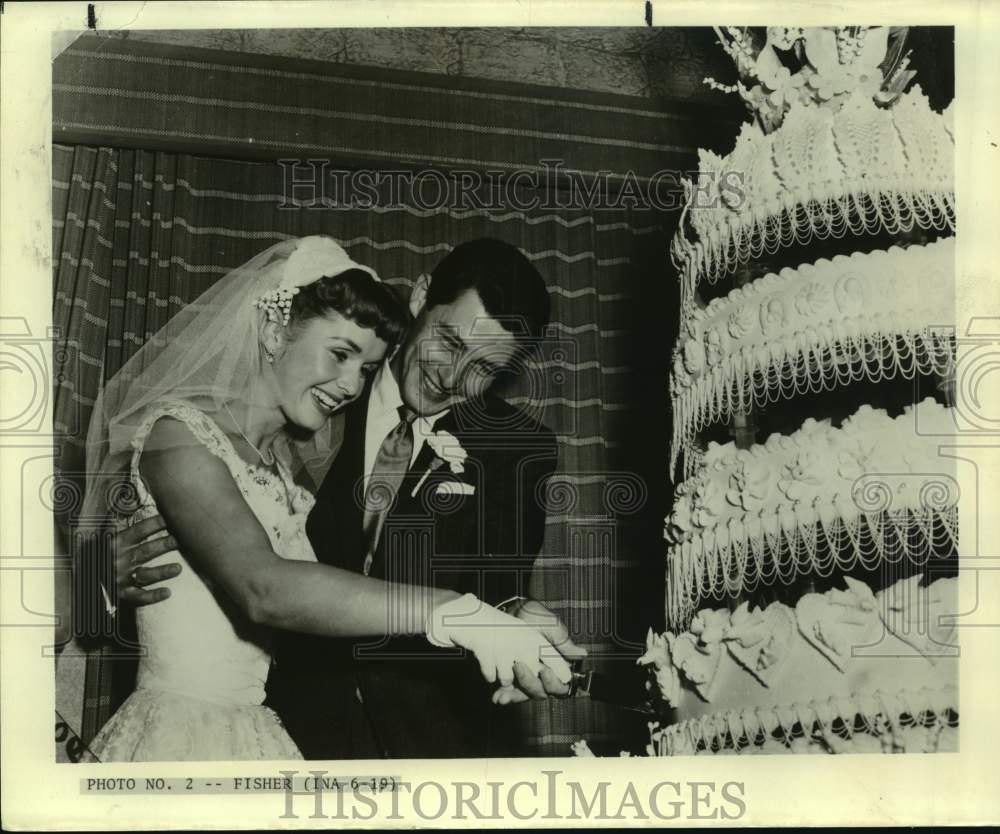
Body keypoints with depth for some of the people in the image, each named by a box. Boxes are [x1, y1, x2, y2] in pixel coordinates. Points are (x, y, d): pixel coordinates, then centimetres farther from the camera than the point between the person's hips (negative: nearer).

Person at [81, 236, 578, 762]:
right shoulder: (177, 432, -14)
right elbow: (262, 588, -28)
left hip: (255, 734, 7)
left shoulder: (283, 458, 12)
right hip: (180, 736, -7)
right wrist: (451, 613, -34)